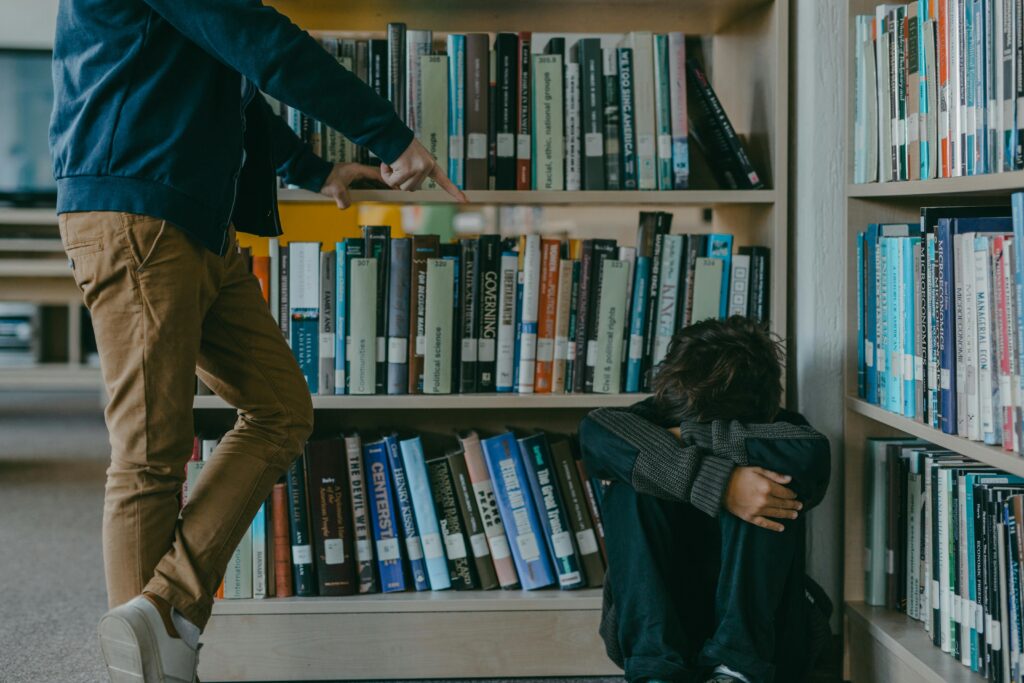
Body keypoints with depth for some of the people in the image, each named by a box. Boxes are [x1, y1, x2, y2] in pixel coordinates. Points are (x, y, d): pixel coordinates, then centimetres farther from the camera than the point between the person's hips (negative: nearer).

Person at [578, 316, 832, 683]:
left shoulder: (772, 428, -2)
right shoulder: (659, 418, -2)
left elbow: (811, 454, -28)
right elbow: (596, 430, -27)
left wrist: (692, 434, -21)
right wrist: (716, 481, -36)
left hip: (754, 627, -1)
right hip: (649, 630, 1)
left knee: (759, 484, -22)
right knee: (631, 485, -20)